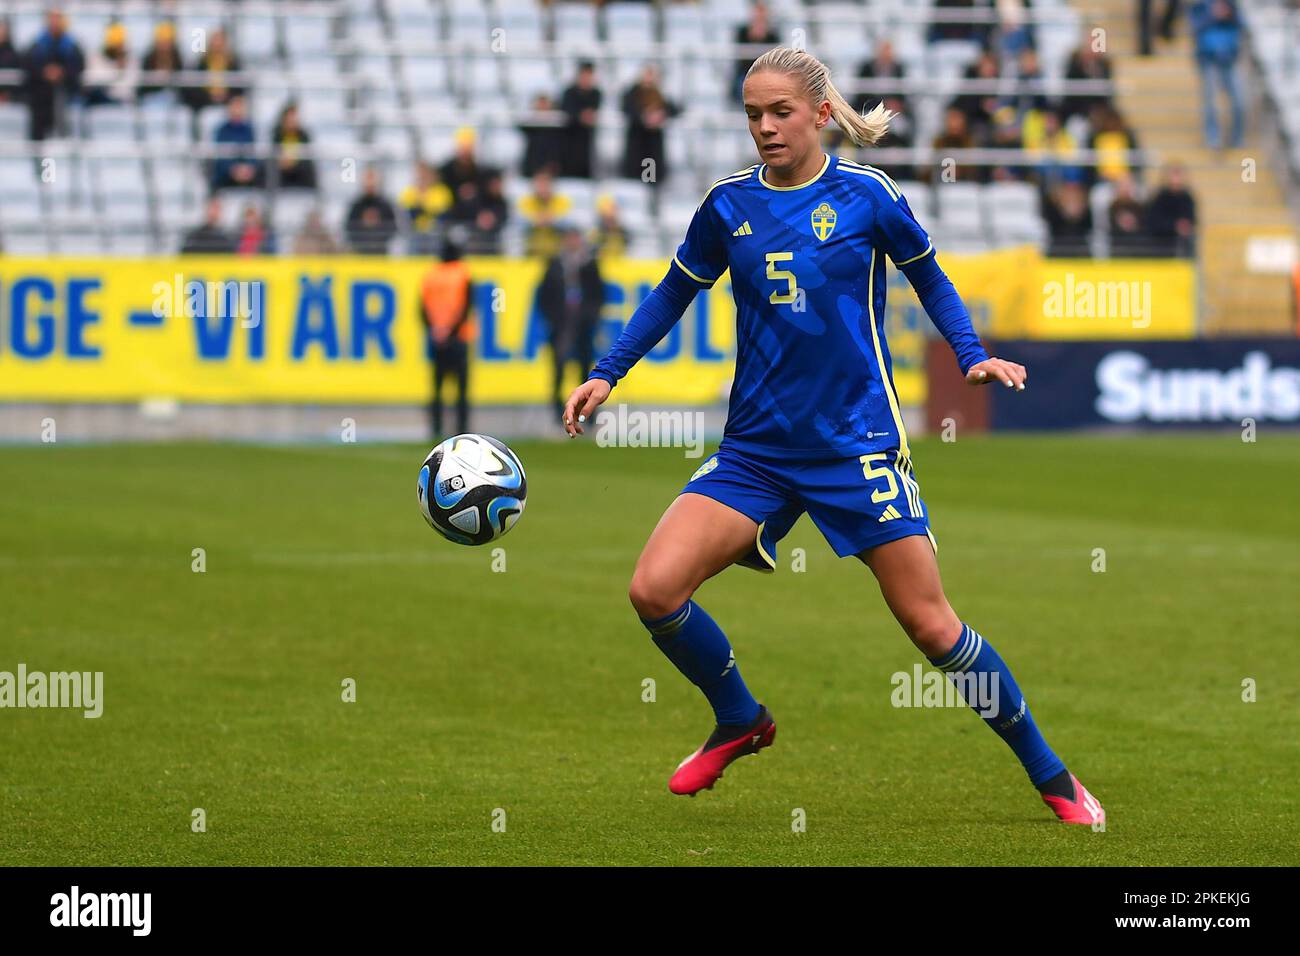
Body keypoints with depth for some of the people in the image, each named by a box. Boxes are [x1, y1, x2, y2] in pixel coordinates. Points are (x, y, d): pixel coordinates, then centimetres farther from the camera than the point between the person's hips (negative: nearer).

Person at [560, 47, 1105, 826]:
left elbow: (930, 278, 10)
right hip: (756, 448, 3)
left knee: (932, 625, -3)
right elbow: (675, 294, 16)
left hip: (858, 442, -3)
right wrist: (606, 374, 8)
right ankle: (741, 722, 15)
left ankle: (1052, 778, 14)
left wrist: (973, 355, -4)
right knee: (655, 589, -13)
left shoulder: (867, 195, -5)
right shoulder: (729, 204, 3)